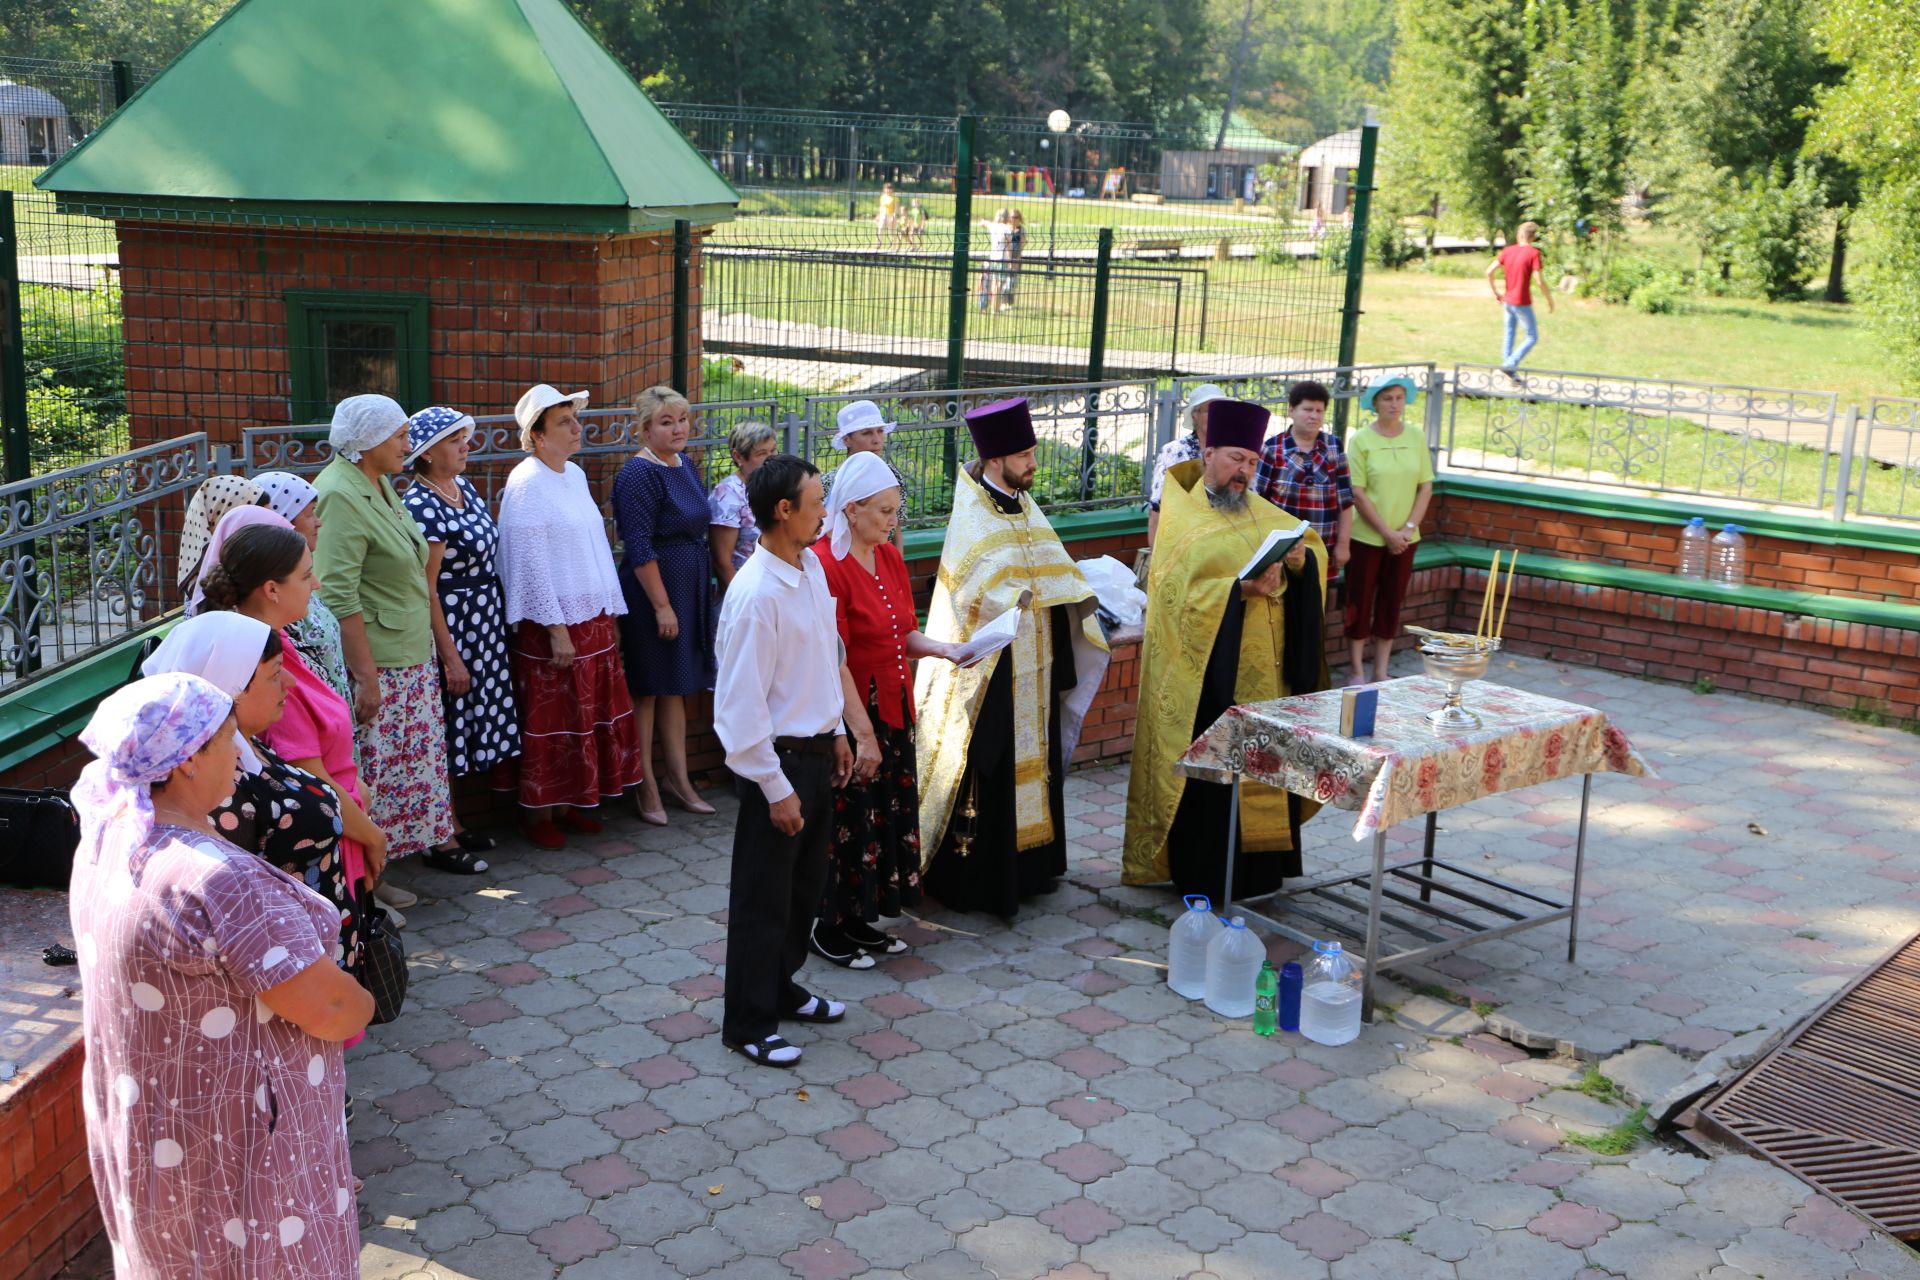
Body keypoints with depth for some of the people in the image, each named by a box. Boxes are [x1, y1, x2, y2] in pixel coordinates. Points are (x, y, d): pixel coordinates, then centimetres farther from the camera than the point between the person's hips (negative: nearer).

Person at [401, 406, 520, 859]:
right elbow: (425, 590, -19)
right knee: (447, 728, 1)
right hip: (450, 626, -9)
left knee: (470, 723, 15)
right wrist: (450, 656, -18)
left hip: (484, 623, 9)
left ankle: (455, 825, 26)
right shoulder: (420, 506, -19)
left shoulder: (463, 486, 7)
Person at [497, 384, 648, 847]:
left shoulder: (575, 475, 11)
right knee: (550, 722, 1)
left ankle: (567, 805, 26)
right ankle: (540, 813, 13)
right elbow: (531, 563, -18)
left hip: (593, 618, 8)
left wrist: (609, 613, 14)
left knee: (589, 714, 13)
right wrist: (556, 629, -19)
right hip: (552, 625, -8)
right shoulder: (527, 484, -14)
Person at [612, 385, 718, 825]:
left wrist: (702, 592, 19)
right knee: (647, 690, 2)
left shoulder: (685, 465, 10)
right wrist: (662, 605, -21)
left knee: (676, 689, 15)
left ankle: (677, 779, 25)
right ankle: (647, 787, 12)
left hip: (688, 591, 8)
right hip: (650, 594, -8)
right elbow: (639, 549, -20)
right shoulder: (638, 475, -16)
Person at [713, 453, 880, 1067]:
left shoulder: (812, 568, 2)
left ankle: (782, 988, 43)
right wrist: (776, 790, -19)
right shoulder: (755, 595, -25)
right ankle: (747, 1024, 23)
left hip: (817, 750, 8)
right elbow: (740, 706, -23)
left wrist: (840, 734, 16)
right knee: (763, 896, 7)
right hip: (779, 759, -8)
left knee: (805, 883, 22)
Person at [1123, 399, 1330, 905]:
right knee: (1210, 772, -1)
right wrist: (1238, 588, -25)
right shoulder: (1181, 519, -5)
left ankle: (1258, 864, 19)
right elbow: (1178, 593, -15)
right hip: (1208, 671, -6)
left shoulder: (1262, 513, 14)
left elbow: (1312, 549, 10)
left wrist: (1301, 559, -13)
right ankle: (1203, 876, 8)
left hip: (1264, 671, 6)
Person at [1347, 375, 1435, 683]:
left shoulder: (1417, 438, 4)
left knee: (1391, 605, 10)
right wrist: (1387, 533, -12)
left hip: (1404, 539, 3)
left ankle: (1381, 672, 20)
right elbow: (1358, 494, -10)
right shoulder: (1361, 440, -7)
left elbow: (1426, 487, 5)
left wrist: (1408, 528, -7)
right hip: (1366, 537, -3)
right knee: (1360, 605, 3)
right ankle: (1358, 673, 12)